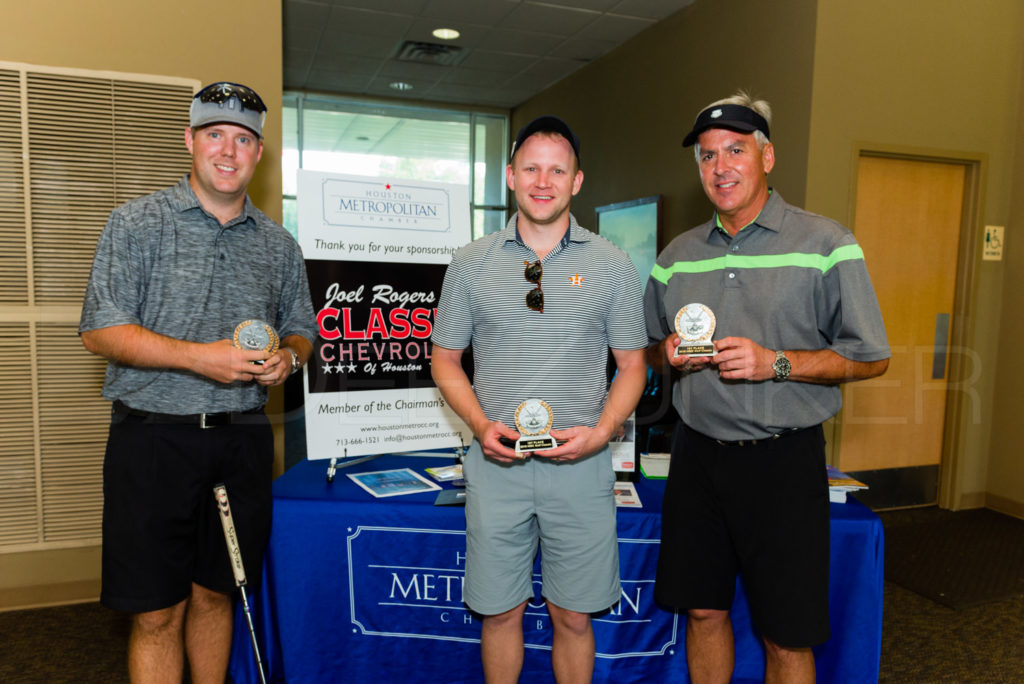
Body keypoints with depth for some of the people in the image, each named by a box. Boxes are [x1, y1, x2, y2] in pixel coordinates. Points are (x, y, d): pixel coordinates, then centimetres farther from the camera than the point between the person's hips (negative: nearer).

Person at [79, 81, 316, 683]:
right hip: (154, 437, -3)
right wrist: (199, 356, -19)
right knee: (157, 612, 3)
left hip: (242, 439, 3)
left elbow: (301, 330, 18)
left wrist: (287, 357, -6)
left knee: (214, 593, 15)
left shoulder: (279, 245, 11)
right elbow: (100, 331, -6)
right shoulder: (138, 223, 0)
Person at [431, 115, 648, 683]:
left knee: (573, 616, 11)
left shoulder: (612, 266, 2)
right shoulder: (470, 263, 3)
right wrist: (481, 425, -8)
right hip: (495, 463, 1)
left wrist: (600, 432, -11)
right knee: (500, 610, 12)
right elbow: (445, 359, 8)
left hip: (580, 465, 0)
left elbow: (632, 366, 6)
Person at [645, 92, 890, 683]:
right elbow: (649, 349, 19)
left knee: (787, 635, 6)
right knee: (704, 610, 15)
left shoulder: (825, 243, -4)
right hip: (697, 454, 4)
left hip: (783, 460, -4)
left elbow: (871, 359, -4)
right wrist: (669, 352, -5)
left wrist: (775, 363, -17)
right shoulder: (678, 255, 10)